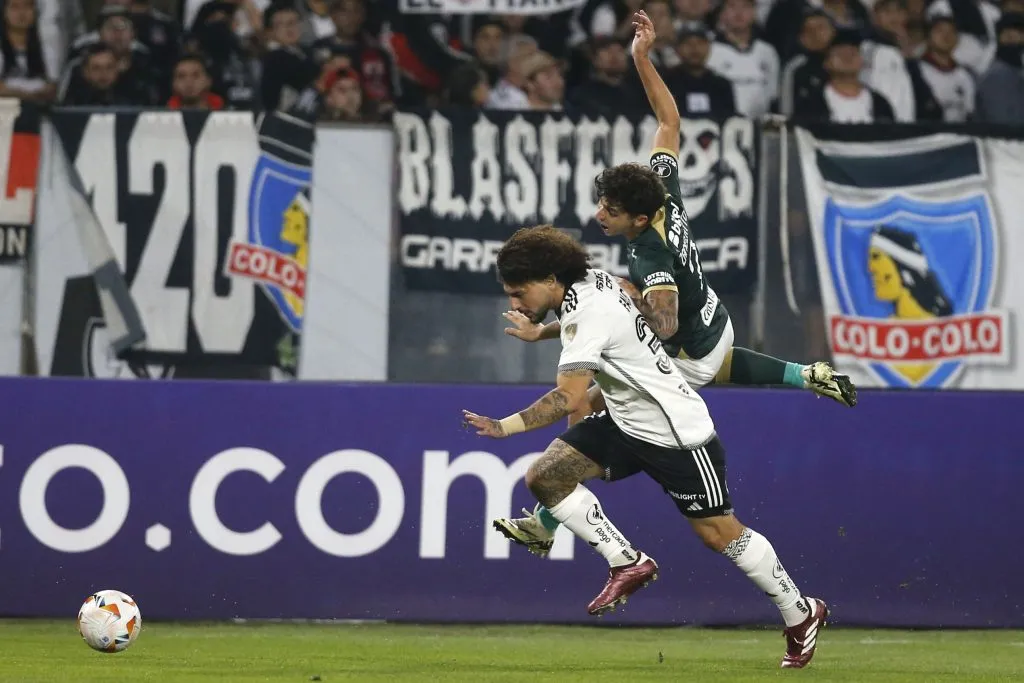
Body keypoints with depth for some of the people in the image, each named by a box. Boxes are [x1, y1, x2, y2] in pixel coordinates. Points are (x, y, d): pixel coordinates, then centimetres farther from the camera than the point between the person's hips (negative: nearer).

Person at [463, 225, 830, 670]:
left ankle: (800, 613, 20)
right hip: (626, 423, 9)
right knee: (544, 477, -6)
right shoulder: (592, 281, -1)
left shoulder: (589, 313, -27)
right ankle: (627, 562, 3)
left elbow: (570, 398, -35)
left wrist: (507, 426, -38)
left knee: (718, 532, 1)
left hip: (677, 433, -9)